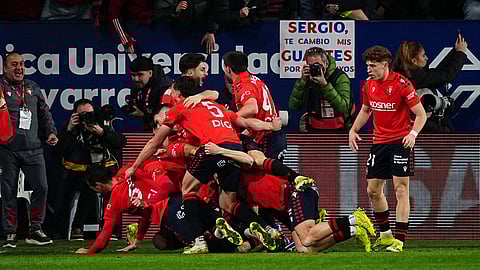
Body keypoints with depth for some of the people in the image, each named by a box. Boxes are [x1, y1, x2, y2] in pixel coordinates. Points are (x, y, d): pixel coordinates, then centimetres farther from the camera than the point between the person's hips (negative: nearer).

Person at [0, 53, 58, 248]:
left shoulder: (33, 88, 17)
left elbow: (44, 112, 25)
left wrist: (51, 131, 13)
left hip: (32, 148, 4)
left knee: (41, 188, -4)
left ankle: (35, 230, 8)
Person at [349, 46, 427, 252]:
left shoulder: (401, 84, -14)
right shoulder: (368, 85, 5)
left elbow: (421, 114, -12)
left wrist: (413, 134, -27)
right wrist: (353, 130, 10)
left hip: (400, 142, -7)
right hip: (379, 142, 7)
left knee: (401, 190, -10)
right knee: (373, 190, 9)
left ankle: (399, 240, -11)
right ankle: (385, 235, 26)